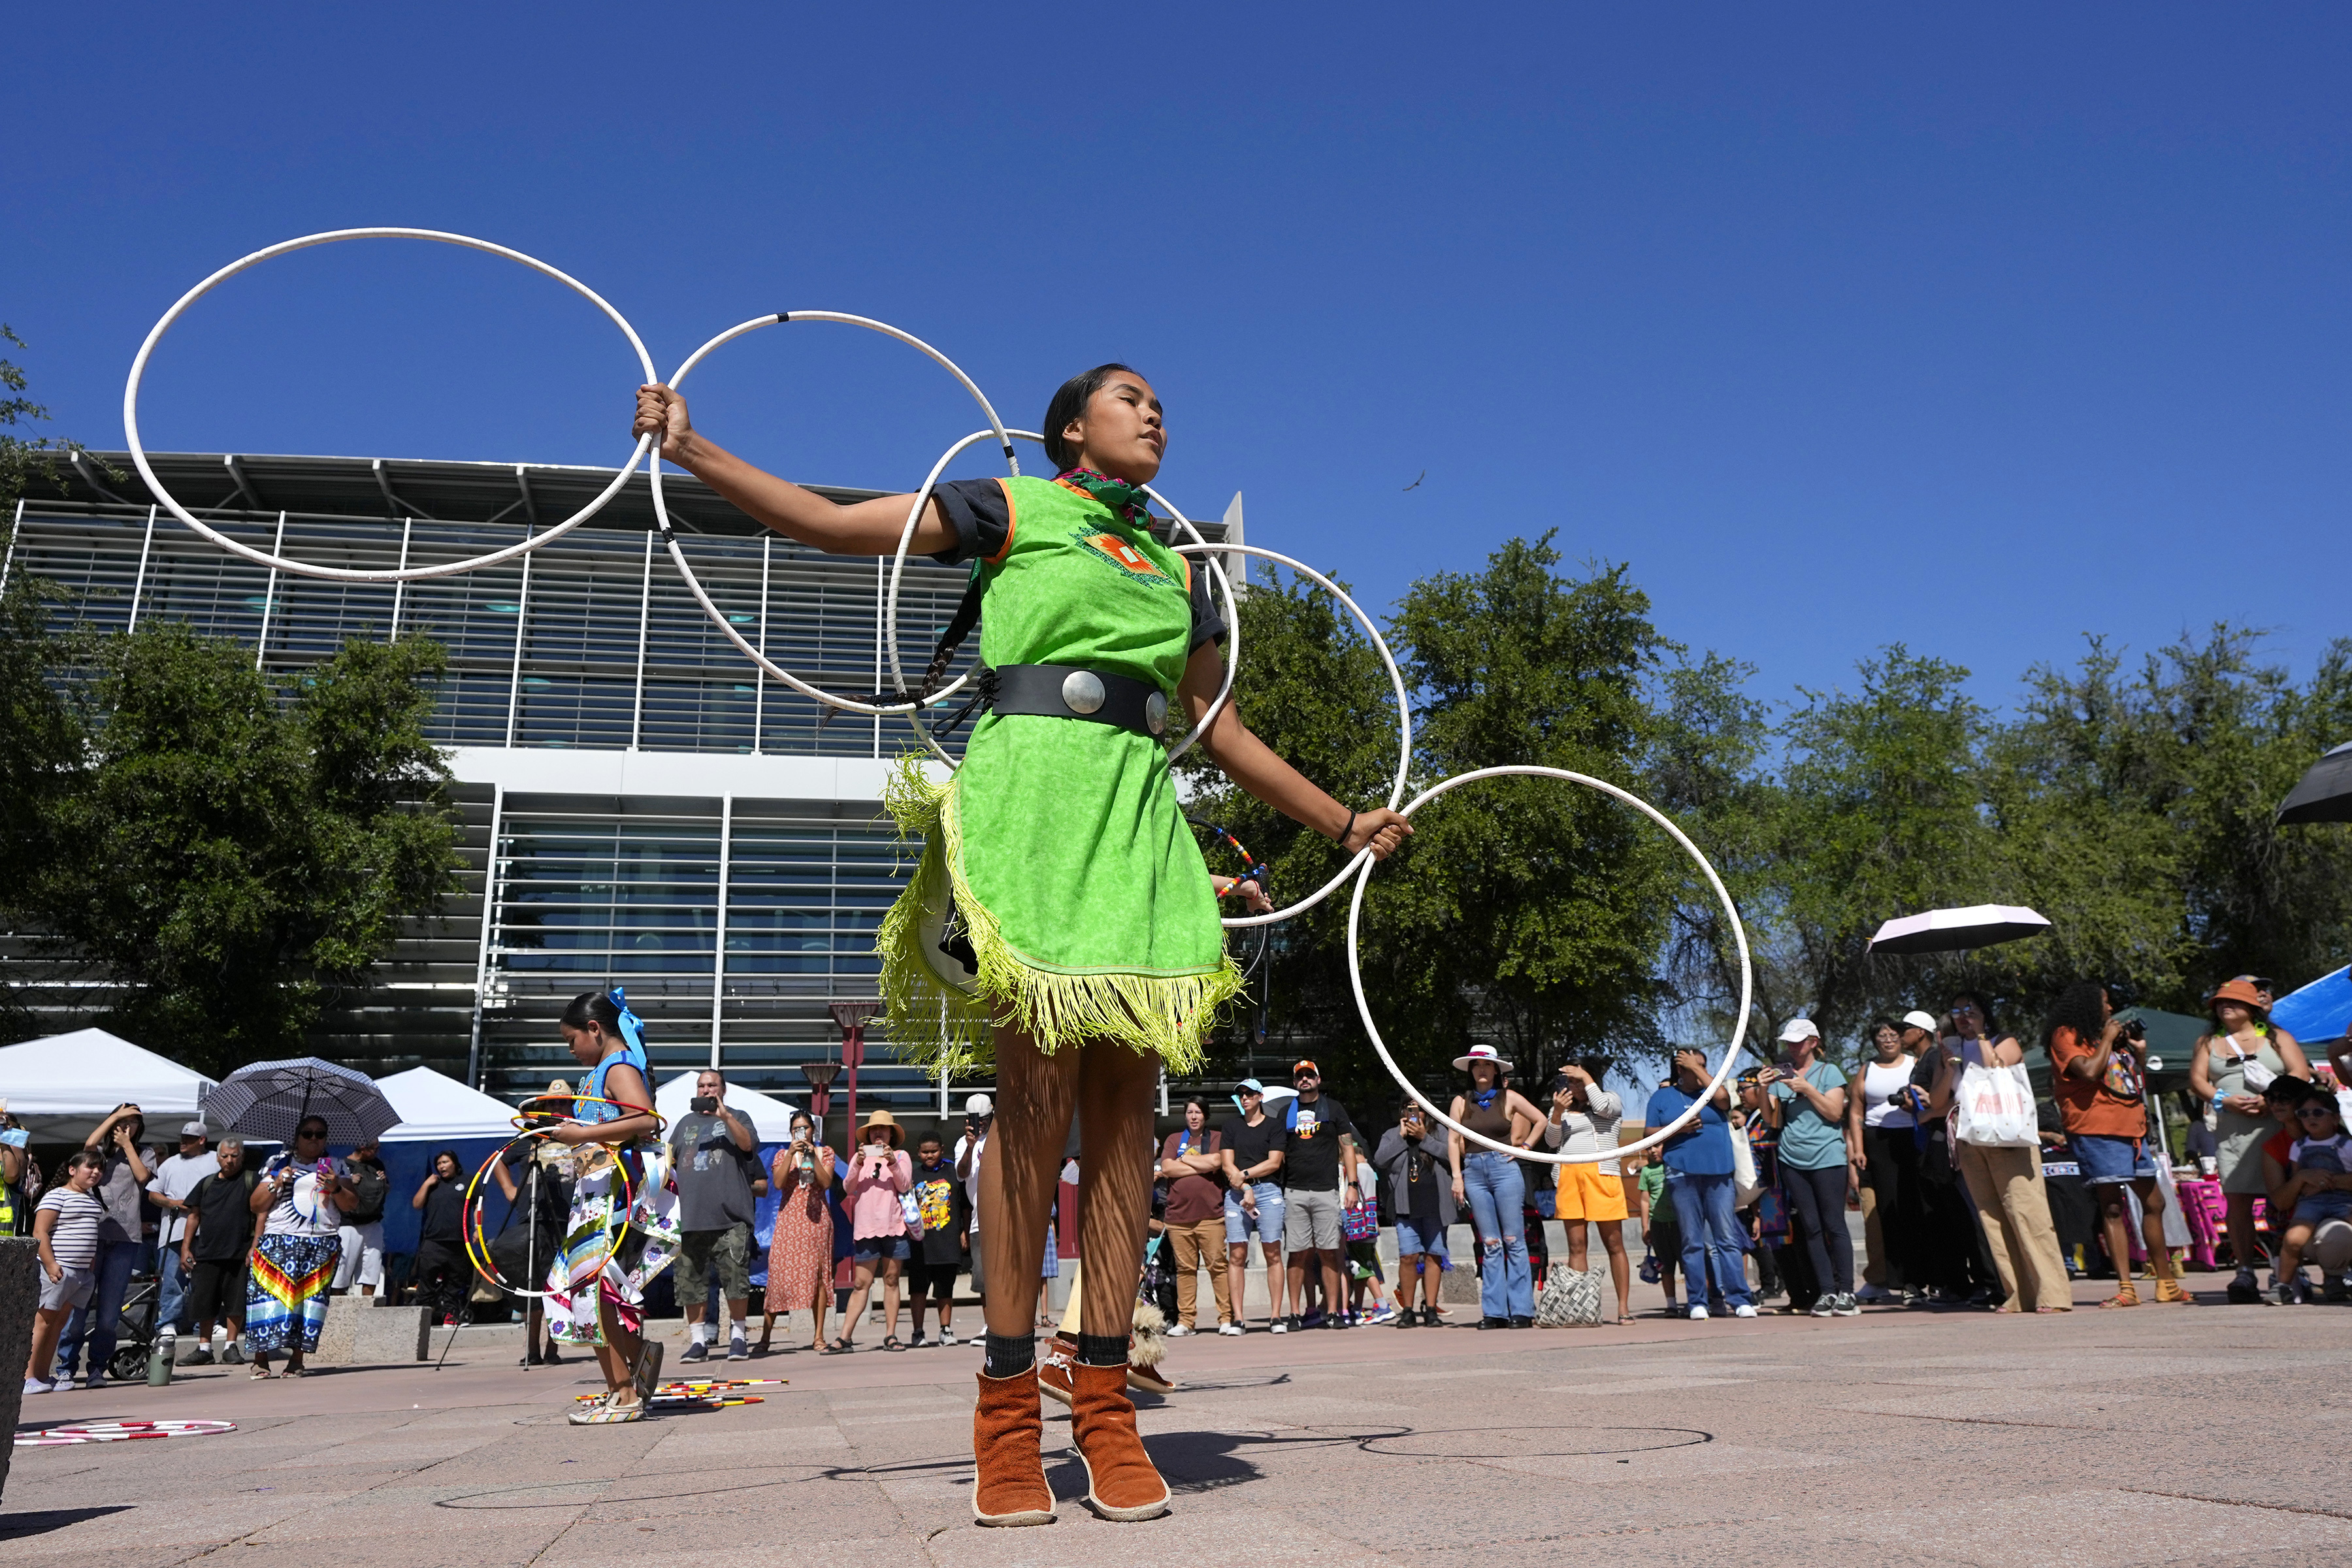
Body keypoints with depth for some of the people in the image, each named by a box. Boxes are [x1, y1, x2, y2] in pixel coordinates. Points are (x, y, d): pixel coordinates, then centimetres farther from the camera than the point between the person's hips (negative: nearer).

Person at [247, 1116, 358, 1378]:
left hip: (323, 1245, 0)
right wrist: (276, 1184, -4)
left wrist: (336, 1188, -8)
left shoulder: (334, 1167, 15)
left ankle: (297, 1358, 0)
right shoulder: (279, 1164, 14)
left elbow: (350, 1205, 10)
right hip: (279, 1241, 0)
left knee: (311, 1297, -7)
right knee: (269, 1295, -12)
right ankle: (260, 1359, -4)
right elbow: (256, 1206, 12)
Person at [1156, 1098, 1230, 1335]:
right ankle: (1185, 1320, 9)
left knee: (1218, 1266, -6)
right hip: (1178, 1215, 2)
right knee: (1185, 1269, 2)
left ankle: (1227, 1318, -1)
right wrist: (1202, 1166, -2)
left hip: (1211, 1215, -2)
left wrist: (1184, 1159, 3)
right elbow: (1167, 1168, 2)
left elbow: (1216, 1161, -8)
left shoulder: (1217, 1138, 12)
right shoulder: (1173, 1140, 17)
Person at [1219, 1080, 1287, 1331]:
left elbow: (1274, 1163, -1)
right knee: (1236, 1255, -4)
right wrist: (1245, 1190, -6)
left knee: (1272, 1254, -4)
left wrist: (1244, 1175, -7)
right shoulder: (1231, 1125, 16)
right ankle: (1238, 1318, -3)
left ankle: (1275, 1316, -2)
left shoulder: (1274, 1126, 9)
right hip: (1236, 1193, 2)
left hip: (1268, 1191, -2)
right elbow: (1227, 1165, 7)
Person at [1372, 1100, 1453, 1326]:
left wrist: (1424, 1137, -7)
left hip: (1435, 1205, 1)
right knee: (1408, 1255, -10)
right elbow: (1379, 1161, -2)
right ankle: (1407, 1310, 0)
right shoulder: (1391, 1136, 13)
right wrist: (1402, 1137, -3)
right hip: (1406, 1206, -1)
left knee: (1434, 1255, 1)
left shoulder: (1438, 1133, 12)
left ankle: (1430, 1310, 10)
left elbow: (1450, 1155, -5)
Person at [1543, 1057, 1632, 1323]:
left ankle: (1624, 1307, 0)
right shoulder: (1563, 1108, 19)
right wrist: (1557, 1113, -5)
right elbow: (1551, 1141, 9)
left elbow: (1602, 1107, -11)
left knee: (1614, 1244, -3)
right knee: (1576, 1246, 0)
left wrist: (1586, 1077, -3)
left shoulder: (1611, 1100, 13)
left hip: (1602, 1175, -3)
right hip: (1569, 1177, 3)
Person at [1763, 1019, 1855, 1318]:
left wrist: (1807, 1089, -13)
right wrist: (1764, 1091, -10)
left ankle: (1846, 1292, -1)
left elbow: (1835, 1113, -5)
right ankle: (1826, 1292, 7)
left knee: (1834, 1225, -5)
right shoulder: (1780, 1075, 13)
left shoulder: (1829, 1071, 4)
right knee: (1811, 1229, 4)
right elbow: (1773, 1120, 6)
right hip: (1792, 1160, 4)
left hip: (1827, 1157, -4)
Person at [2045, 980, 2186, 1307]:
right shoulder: (2066, 1035, -3)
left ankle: (2166, 1282, 22)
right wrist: (2107, 1040, -8)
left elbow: (2138, 1082, 26)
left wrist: (2140, 1052, 13)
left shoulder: (2107, 1034, 21)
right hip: (2096, 1132, -9)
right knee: (2112, 1208, -8)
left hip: (2131, 1129, 9)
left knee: (2154, 1203, 12)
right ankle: (2125, 1288, -8)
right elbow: (2088, 1071, -20)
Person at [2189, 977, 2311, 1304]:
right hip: (2231, 1131, 2)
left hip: (2277, 1126, -2)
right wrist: (2225, 1100, -7)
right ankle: (2245, 1273, -5)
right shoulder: (2208, 1042, 20)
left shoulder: (2277, 1038, 13)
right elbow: (2197, 1079, 11)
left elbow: (2301, 1073, 1)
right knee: (2236, 1200, -6)